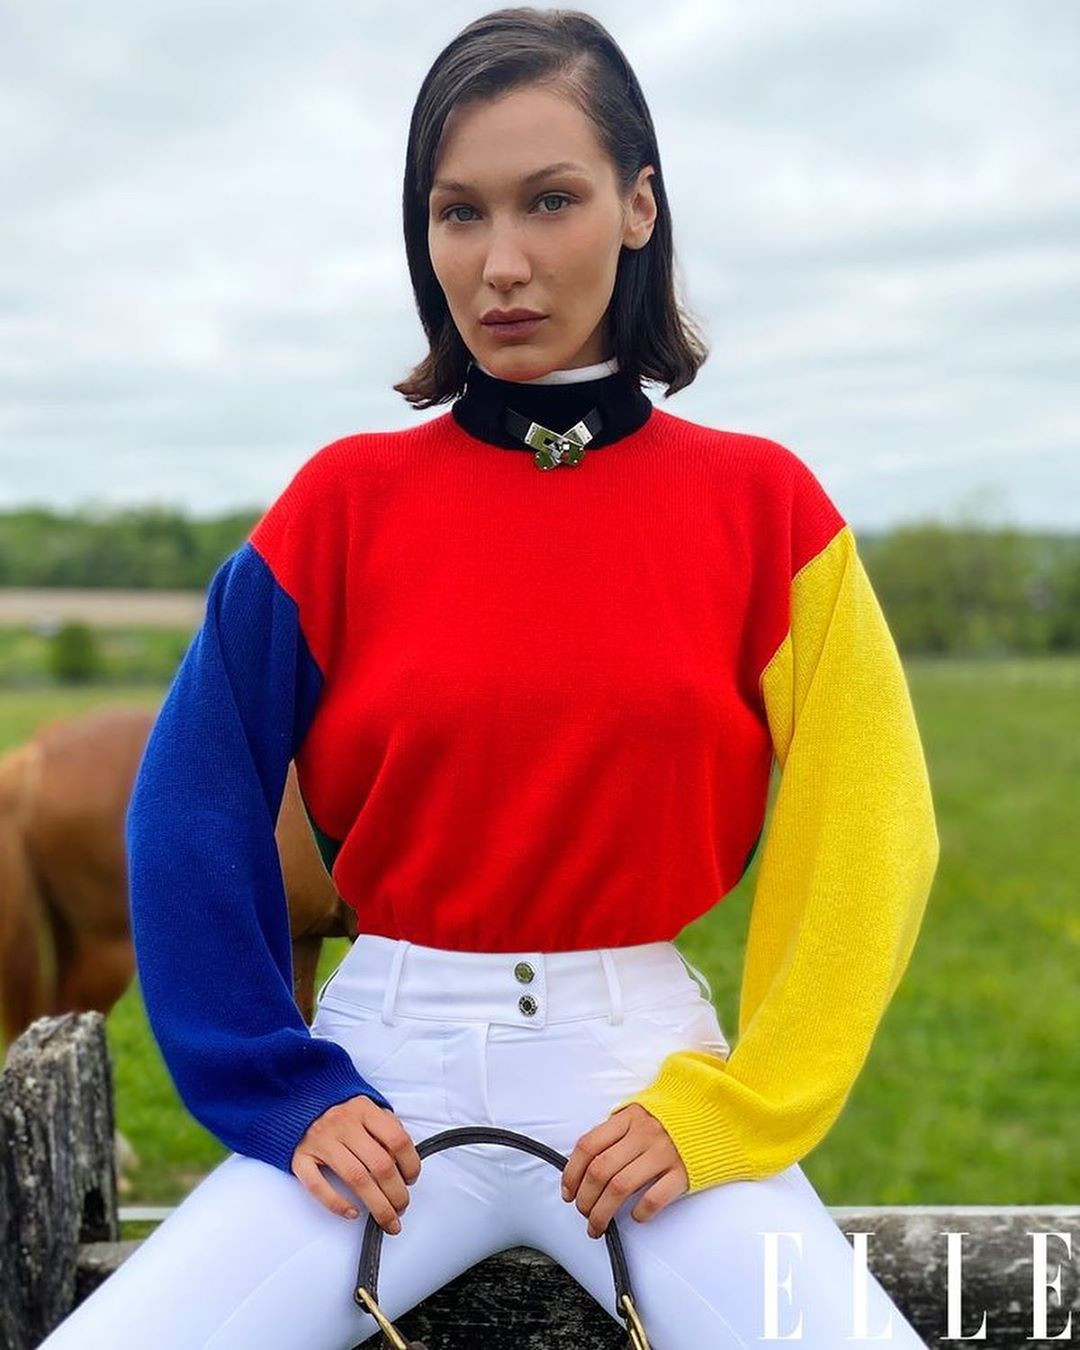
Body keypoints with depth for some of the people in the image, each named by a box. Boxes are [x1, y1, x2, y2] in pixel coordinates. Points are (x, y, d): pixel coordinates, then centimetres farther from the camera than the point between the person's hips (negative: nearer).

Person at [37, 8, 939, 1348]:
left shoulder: (759, 504, 0)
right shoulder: (348, 498, 0)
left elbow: (864, 839, -2)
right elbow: (196, 814, 1)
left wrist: (727, 1106, -10)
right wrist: (287, 1088, -6)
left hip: (642, 1063, 0)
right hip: (387, 1068, 1)